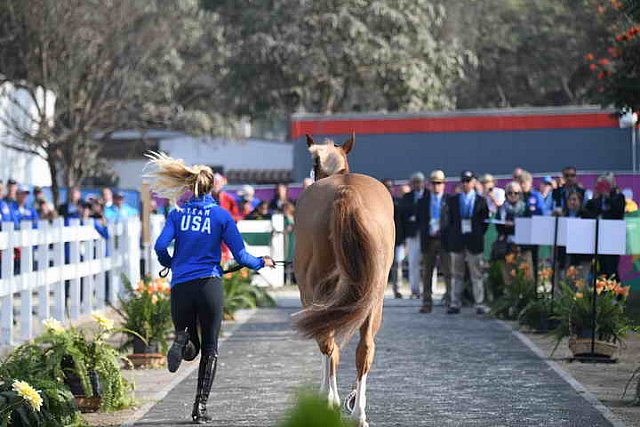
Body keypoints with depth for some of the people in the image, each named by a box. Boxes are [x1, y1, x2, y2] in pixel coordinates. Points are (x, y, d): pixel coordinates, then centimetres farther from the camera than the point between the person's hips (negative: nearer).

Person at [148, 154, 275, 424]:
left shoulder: (177, 214, 6)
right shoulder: (221, 215, 2)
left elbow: (161, 246, -6)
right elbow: (240, 254, 0)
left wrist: (169, 264, 16)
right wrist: (261, 263, 19)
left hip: (180, 286, 2)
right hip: (209, 285, -1)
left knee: (190, 349, 16)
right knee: (209, 348, 10)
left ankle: (182, 338, -20)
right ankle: (200, 406, 1)